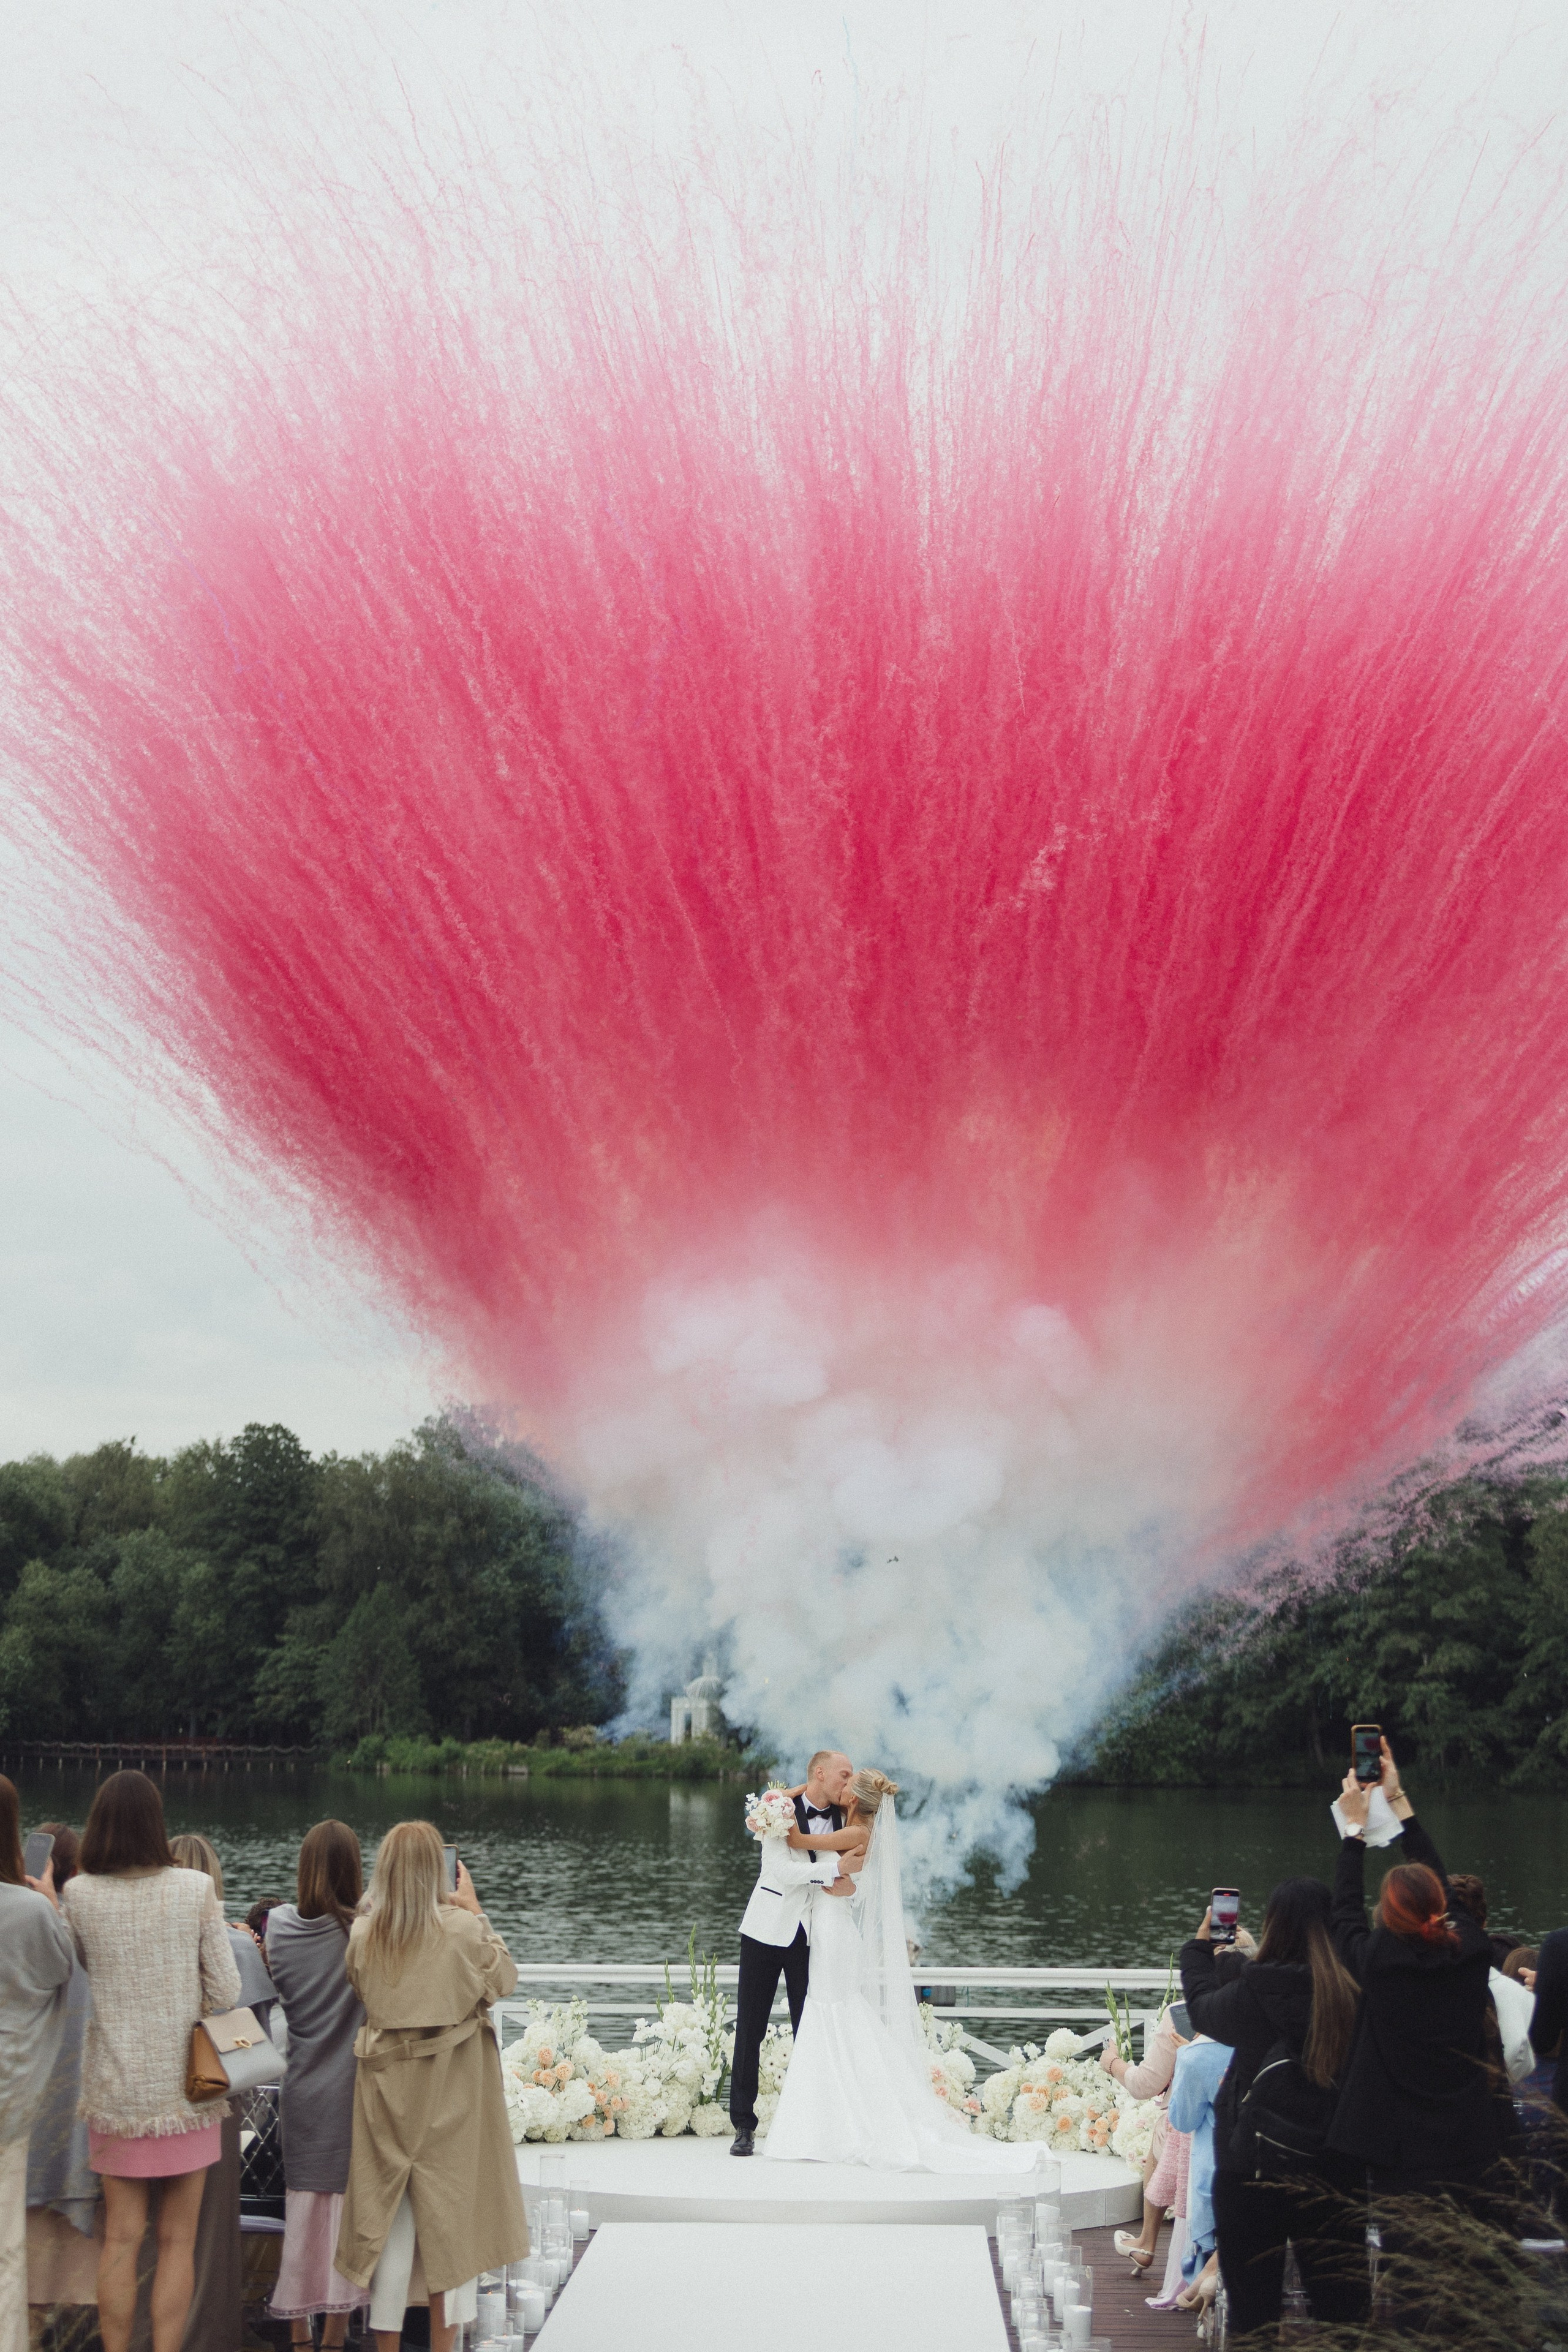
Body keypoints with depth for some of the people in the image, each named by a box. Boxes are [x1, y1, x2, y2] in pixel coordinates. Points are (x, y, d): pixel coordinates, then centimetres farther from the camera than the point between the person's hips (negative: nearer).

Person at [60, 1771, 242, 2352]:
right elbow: (226, 1991, -6)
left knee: (121, 2239, 8)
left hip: (115, 2087, 1)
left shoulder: (78, 1895, -6)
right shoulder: (195, 1890, -9)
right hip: (186, 2086, -1)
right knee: (177, 2242, 7)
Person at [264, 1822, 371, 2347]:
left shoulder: (280, 1925, -3)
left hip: (302, 2091, 3)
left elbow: (280, 1991, 10)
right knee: (347, 2206, 6)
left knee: (303, 2205, 13)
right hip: (353, 2092, -3)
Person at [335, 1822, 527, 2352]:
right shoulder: (462, 1928, -15)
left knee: (390, 2211, 11)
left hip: (388, 2084, 2)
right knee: (449, 2209, 8)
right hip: (452, 2089, -2)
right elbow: (503, 1979, 1)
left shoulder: (363, 1935, -8)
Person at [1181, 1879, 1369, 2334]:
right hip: (1337, 2170, 3)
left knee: (1254, 2300, 11)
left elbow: (1203, 2007, 3)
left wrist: (1199, 1946, 22)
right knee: (1340, 2302, 11)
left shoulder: (1256, 1990, -15)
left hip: (1256, 2165, -3)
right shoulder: (1354, 1992, -8)